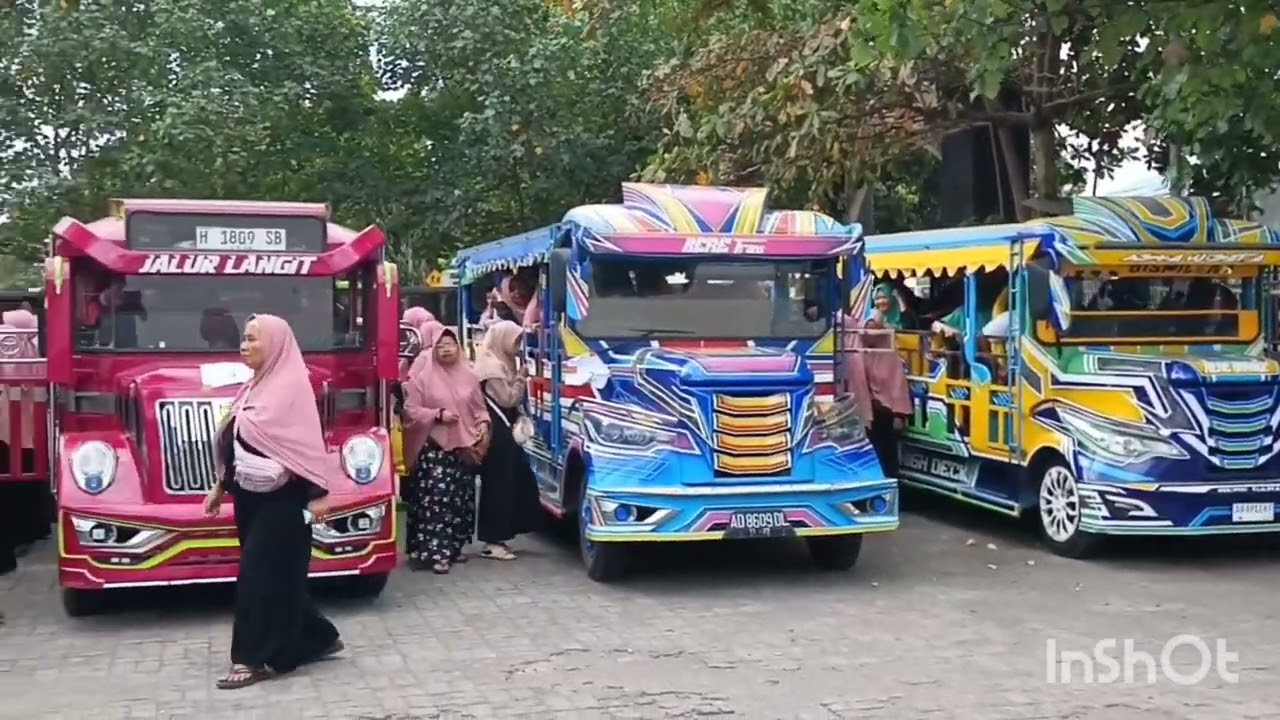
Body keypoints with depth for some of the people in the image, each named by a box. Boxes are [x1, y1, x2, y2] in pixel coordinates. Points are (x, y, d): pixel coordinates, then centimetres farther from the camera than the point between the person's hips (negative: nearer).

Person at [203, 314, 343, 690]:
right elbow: (236, 442, 20)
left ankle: (255, 658, 0)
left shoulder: (291, 383, -12)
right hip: (251, 495, 9)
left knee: (261, 572, -6)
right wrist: (221, 488, 21)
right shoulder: (254, 386, 14)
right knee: (279, 572, 13)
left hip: (281, 497, -9)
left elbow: (307, 442, -17)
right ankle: (317, 637, 26)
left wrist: (318, 494, -20)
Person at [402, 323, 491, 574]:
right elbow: (411, 409, -7)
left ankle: (454, 546, 23)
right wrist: (438, 415, -18)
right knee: (437, 497, -12)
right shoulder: (422, 375, -5)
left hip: (465, 446, 5)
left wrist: (483, 424, -2)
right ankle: (436, 552, -12)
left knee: (463, 497, 10)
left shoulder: (467, 375, 9)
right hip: (434, 447, -5)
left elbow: (479, 407, 17)